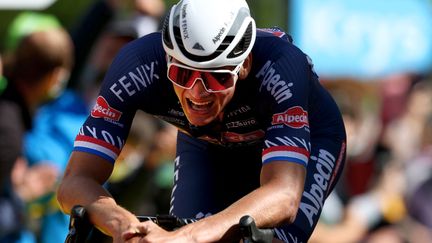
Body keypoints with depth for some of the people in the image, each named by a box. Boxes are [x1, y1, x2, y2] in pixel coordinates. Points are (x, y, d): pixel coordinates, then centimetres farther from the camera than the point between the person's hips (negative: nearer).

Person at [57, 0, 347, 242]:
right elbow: (76, 182, -38)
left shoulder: (281, 66, -43)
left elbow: (284, 198, -53)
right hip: (207, 145, 2)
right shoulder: (140, 65, -36)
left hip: (306, 142, -2)